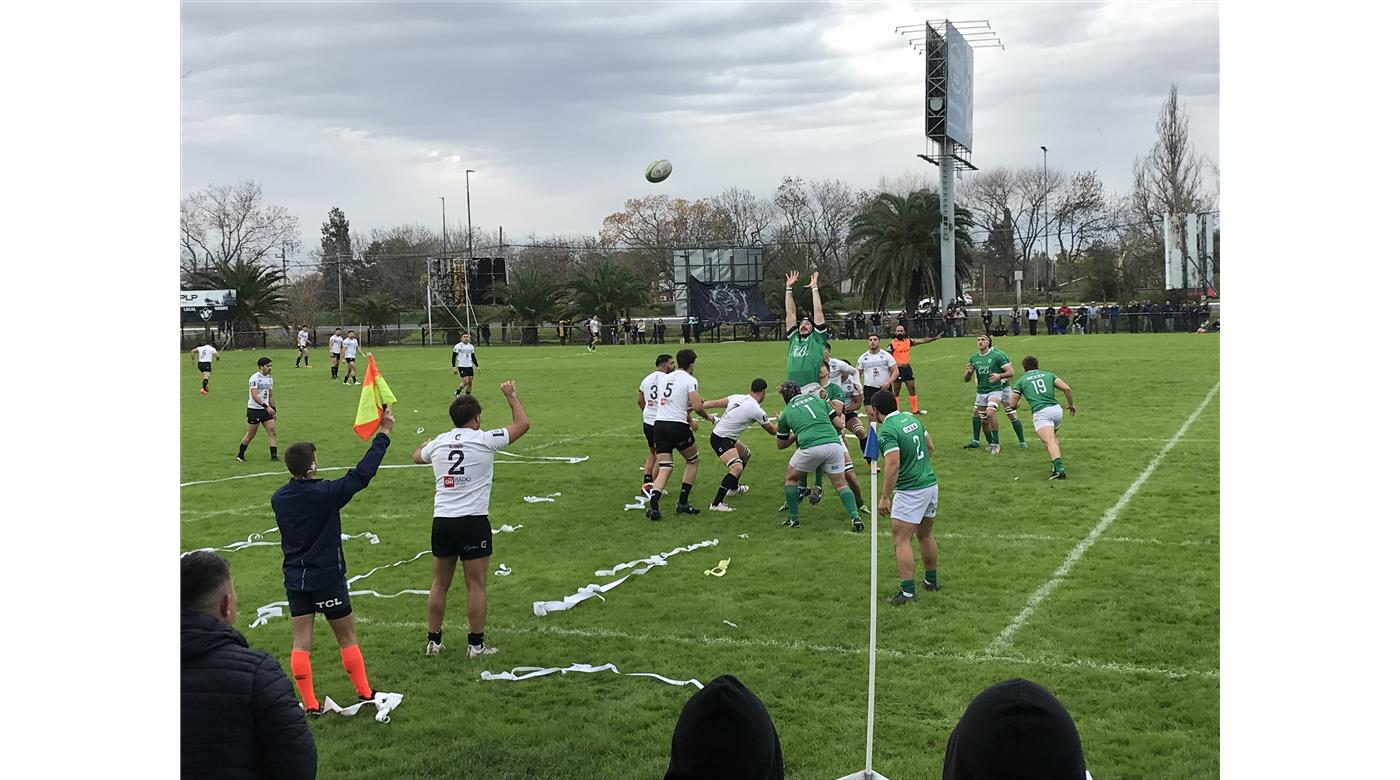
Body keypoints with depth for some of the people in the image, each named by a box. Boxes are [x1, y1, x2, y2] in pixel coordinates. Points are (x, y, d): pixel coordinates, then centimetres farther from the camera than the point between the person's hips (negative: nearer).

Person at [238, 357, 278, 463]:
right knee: (251, 434, 3)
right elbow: (254, 396, -24)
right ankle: (240, 455, 20)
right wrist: (266, 407, -31)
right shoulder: (254, 378, -15)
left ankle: (274, 455, -6)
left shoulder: (269, 378, 10)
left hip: (266, 410, 7)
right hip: (254, 409, -7)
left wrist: (274, 410, 15)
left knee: (272, 432, -5)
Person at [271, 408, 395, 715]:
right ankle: (364, 694, 20)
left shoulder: (278, 499, -3)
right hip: (327, 579, -4)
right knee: (347, 638, 10)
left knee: (300, 643, 5)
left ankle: (310, 704, 7)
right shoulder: (325, 494, -19)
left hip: (294, 580, 5)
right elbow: (362, 474, -14)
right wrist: (383, 433, -8)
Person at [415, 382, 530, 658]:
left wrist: (424, 444, 54)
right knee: (476, 585, 3)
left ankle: (433, 641, 20)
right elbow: (522, 424, 3)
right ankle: (476, 644, 8)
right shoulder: (484, 440, -6)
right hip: (473, 520, -5)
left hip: (442, 520, 5)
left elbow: (417, 456, 31)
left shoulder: (438, 442, 7)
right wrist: (511, 395, 17)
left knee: (440, 583, 14)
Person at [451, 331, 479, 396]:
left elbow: (473, 357, 21)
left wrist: (477, 366, 14)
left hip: (470, 366, 6)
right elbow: (454, 357, -5)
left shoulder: (471, 346, 12)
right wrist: (454, 367, -11)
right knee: (466, 381, -14)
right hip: (462, 366, -6)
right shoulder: (458, 346, -5)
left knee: (470, 382, 2)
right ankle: (457, 393, 8)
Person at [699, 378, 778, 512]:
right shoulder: (757, 410, -16)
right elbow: (773, 431, 0)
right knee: (737, 468, -25)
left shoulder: (738, 397, 1)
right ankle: (716, 504, -30)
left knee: (746, 453, 29)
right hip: (720, 440, -9)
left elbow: (715, 403, -7)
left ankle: (733, 488, 47)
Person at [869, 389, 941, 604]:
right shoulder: (912, 419, 8)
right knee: (925, 535, 22)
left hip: (910, 491, -9)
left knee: (902, 541, -4)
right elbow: (930, 447, 17)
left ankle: (908, 591, -7)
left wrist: (884, 497, -20)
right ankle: (931, 581, 34)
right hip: (931, 484, 9)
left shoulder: (886, 431, -17)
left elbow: (893, 466, -25)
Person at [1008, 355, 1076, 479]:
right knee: (1052, 437, 31)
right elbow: (1066, 388, 6)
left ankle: (1059, 468, -39)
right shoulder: (1049, 375, 20)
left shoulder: (1021, 381, 14)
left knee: (1049, 441, -19)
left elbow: (1012, 405, 16)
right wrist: (1071, 404, 21)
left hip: (1040, 413, -4)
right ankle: (1056, 462, 20)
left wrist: (1018, 403, 39)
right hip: (1057, 409, 4)